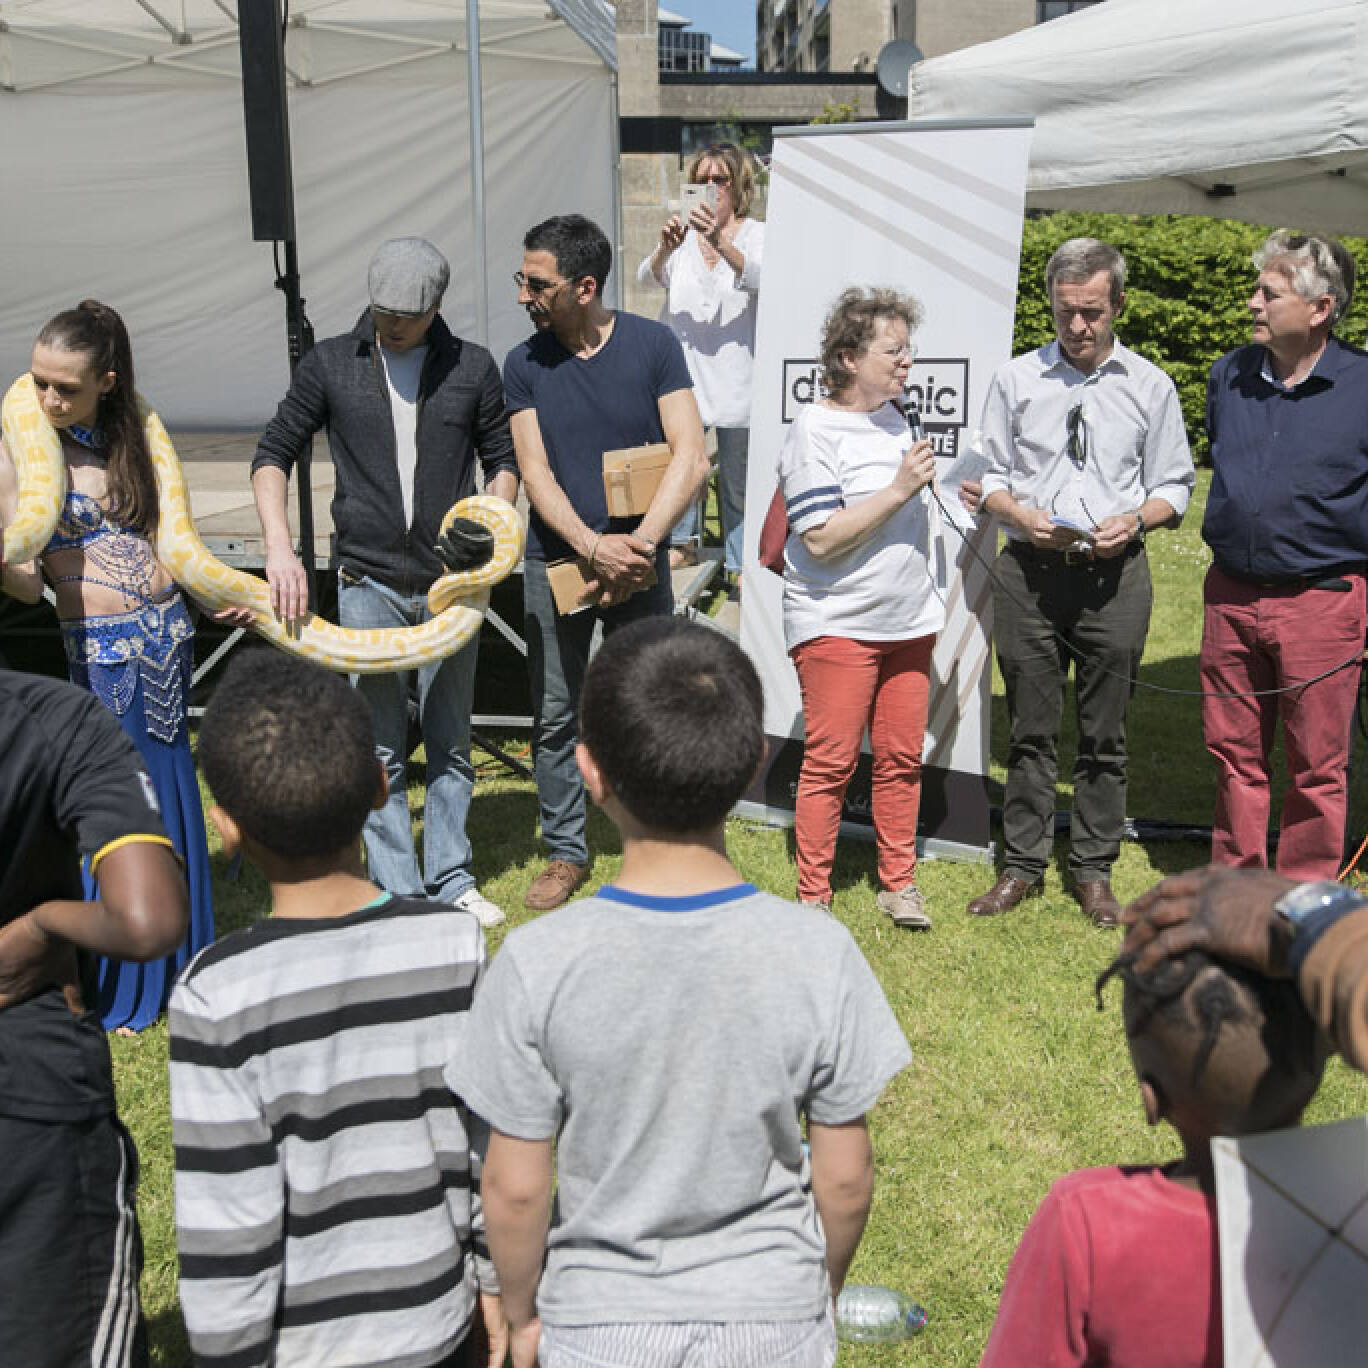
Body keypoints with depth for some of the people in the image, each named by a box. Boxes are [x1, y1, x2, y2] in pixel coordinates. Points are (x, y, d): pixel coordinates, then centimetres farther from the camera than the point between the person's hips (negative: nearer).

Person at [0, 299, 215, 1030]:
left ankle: (174, 962, 33)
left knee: (170, 789, 15)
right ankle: (111, 990, 16)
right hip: (102, 648, -6)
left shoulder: (127, 438, 6)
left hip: (166, 634, 6)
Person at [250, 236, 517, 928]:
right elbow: (273, 454, 2)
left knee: (450, 743, 10)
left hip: (450, 583, 1)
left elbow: (503, 457, 11)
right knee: (381, 751, 4)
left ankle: (451, 881, 22)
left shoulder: (472, 367, 3)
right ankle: (397, 894, 13)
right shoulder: (330, 364, 1)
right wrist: (280, 548, -13)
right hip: (369, 585, -1)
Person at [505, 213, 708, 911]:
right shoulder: (524, 364, 1)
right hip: (555, 563, 2)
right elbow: (535, 474, -4)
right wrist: (595, 547, -19)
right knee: (555, 717, 7)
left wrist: (636, 545, -19)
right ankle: (566, 850, 22)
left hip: (638, 561, -1)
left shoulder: (652, 345, -4)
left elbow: (690, 460, -9)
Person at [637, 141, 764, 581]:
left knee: (737, 471, 4)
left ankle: (740, 562, 16)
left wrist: (721, 243, -40)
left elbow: (757, 277, -21)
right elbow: (648, 277, -9)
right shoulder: (683, 230, 7)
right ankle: (682, 541, 26)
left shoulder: (755, 234, 0)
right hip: (682, 364, 2)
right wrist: (666, 248, -32)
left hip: (735, 373, -2)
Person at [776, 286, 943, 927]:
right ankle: (813, 895, 11)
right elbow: (821, 539, -21)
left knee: (901, 759, 10)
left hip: (908, 621, 7)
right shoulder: (815, 430, -12)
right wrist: (899, 491, -21)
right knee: (831, 762, -2)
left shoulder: (894, 416, 12)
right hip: (837, 626, -7)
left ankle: (898, 882, 22)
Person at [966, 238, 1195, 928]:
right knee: (1030, 729, 6)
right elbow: (991, 476, 11)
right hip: (1029, 572, 0)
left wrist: (1134, 519, -11)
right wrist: (1021, 514, -10)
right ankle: (1023, 864, 17)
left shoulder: (1150, 385, 8)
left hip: (1113, 575, 0)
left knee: (1104, 735, 6)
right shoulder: (1015, 379, 9)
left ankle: (1093, 869, 19)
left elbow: (1174, 486, 10)